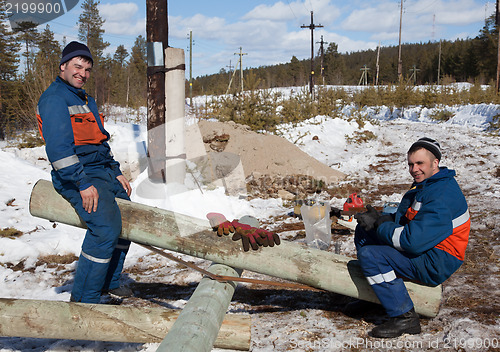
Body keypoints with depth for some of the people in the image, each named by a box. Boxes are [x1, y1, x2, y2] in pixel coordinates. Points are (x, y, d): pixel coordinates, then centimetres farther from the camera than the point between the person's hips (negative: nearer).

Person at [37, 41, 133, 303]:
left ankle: (109, 281, 26)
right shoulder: (55, 98, -10)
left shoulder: (85, 100, 21)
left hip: (103, 172, 10)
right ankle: (83, 300, -14)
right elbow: (58, 149, -19)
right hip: (77, 175, -10)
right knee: (106, 228, -24)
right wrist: (83, 184, -23)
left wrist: (116, 173, 18)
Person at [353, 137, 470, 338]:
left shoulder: (442, 197, -25)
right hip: (423, 249, 11)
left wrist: (378, 225, -17)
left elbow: (413, 241, -30)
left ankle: (405, 318, -14)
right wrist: (380, 219, -5)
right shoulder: (424, 185, 9)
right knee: (364, 232, 9)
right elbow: (402, 220, 16)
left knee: (370, 255, -24)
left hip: (436, 264, -11)